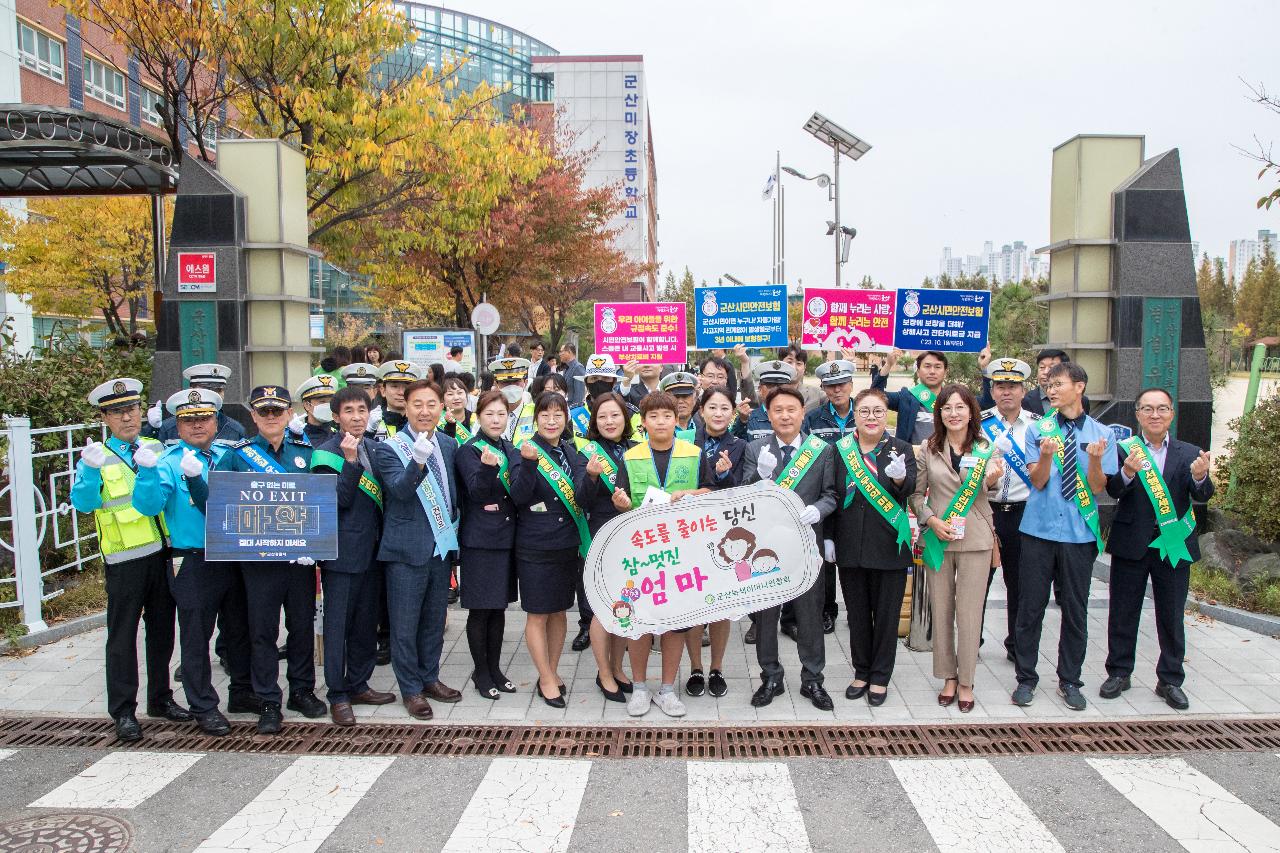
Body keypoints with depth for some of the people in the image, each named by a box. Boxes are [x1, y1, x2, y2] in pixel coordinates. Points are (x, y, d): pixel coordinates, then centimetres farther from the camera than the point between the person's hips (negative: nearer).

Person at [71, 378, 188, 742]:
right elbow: (83, 503, -14)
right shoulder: (97, 458, -1)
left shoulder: (156, 449, 8)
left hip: (161, 552, 4)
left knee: (162, 630, 14)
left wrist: (154, 467, -23)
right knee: (122, 636, 2)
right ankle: (123, 711, 12)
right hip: (124, 559, -4)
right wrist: (90, 470, -31)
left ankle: (160, 698, 28)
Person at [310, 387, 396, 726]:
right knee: (338, 623, 1)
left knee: (367, 622, 13)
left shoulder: (374, 448, 11)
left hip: (371, 549, 6)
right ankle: (338, 696, 11)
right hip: (342, 551, -6)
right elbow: (338, 500, -17)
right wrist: (351, 461, -24)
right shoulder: (327, 454, -7)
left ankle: (359, 685, 26)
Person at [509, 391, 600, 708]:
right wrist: (529, 463, -33)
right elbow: (519, 497, -18)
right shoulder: (526, 451, -7)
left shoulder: (573, 453, 4)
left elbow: (582, 498, -7)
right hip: (535, 546, -4)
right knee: (538, 614, 4)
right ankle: (547, 680, 16)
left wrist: (590, 476, -27)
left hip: (567, 544, 4)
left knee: (559, 611, 14)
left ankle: (552, 671, 29)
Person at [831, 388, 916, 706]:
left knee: (886, 613, 7)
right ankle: (861, 672, 28)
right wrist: (828, 537, 2)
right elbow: (830, 496, 7)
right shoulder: (840, 450, 3)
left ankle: (880, 677, 22)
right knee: (857, 613, 12)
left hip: (888, 545, -2)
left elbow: (909, 489, -17)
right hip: (850, 545, 2)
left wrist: (900, 478, -39)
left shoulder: (901, 449, -1)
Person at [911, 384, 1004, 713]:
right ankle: (948, 676, 23)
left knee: (969, 612, 4)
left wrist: (991, 480, -23)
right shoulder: (928, 449, 1)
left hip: (975, 538, -1)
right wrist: (931, 520, -11)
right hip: (939, 538, 1)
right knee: (941, 609, 8)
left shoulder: (987, 448, 2)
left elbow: (983, 494, -2)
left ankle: (966, 682, 17)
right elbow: (916, 493, 5)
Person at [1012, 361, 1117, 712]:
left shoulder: (1100, 433, 2)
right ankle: (1026, 678, 18)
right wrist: (1046, 455, -24)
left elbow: (1097, 488, -2)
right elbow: (1038, 481, -5)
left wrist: (1095, 460, -21)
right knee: (1030, 607, 5)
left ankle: (1069, 680, 25)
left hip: (1079, 533, 1)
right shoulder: (1038, 430, 1)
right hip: (1039, 529, 0)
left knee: (1075, 609, 9)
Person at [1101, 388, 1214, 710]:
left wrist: (1201, 477, -33)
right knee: (1123, 613, 9)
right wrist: (1128, 472, -36)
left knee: (1172, 617, 9)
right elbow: (1114, 491, -15)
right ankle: (1119, 673, 23)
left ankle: (1170, 680, 23)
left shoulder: (1189, 453, 3)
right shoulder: (1123, 449, -3)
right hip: (1131, 545, -1)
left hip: (1173, 546, 1)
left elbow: (1202, 495, -10)